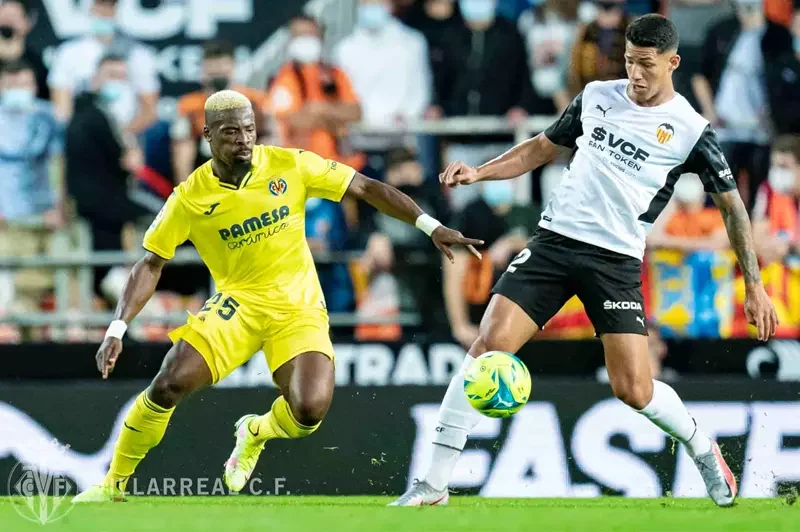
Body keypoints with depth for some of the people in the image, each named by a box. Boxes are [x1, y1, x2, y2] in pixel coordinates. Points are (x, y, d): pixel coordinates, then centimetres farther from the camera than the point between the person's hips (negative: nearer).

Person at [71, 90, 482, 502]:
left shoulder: (290, 166, -9)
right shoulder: (190, 198, -8)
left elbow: (367, 188, -4)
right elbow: (150, 265, -3)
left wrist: (431, 227, -10)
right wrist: (117, 330, -13)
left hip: (299, 309, 0)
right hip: (238, 302, 0)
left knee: (309, 410, -23)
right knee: (169, 384, -21)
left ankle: (255, 433, 15)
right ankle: (114, 483, 0)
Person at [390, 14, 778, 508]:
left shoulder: (690, 130, -3)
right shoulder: (596, 96, 8)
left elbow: (731, 204, 3)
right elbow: (543, 147, 22)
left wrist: (754, 285, 0)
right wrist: (478, 172, 8)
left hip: (616, 259, -3)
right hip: (555, 240, 3)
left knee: (635, 391, -10)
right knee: (489, 346, -13)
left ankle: (704, 449, 25)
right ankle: (434, 484, -9)